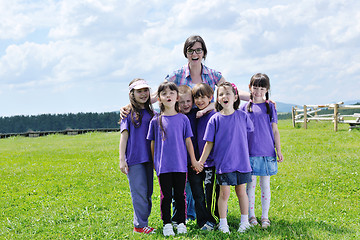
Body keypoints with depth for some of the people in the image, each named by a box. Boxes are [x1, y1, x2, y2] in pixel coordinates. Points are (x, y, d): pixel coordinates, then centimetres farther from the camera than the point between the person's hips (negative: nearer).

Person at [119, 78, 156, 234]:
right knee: (139, 192, -5)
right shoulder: (129, 113, -1)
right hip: (134, 159, -5)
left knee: (148, 192, 8)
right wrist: (122, 159, -7)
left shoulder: (151, 113, 12)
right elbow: (124, 137, -3)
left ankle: (141, 222, 18)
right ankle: (140, 225, 2)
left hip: (148, 158, 5)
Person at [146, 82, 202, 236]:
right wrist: (154, 162, 9)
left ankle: (181, 223, 18)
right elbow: (153, 143, 8)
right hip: (163, 165, 0)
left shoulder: (183, 119, 3)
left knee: (180, 195, 7)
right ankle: (167, 224, 15)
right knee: (166, 196, 5)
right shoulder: (156, 121, 2)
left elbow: (188, 141, 6)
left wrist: (194, 160, 7)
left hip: (180, 164, 0)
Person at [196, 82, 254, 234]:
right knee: (224, 193, 2)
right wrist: (201, 162, 3)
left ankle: (244, 221, 23)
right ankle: (223, 223, 15)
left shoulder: (242, 116, -1)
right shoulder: (215, 119, -4)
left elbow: (250, 131, 18)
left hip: (241, 162, 1)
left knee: (241, 191, 10)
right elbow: (209, 143, 2)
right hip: (223, 163, -1)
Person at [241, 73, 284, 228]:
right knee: (250, 184, 3)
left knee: (265, 184, 5)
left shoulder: (270, 107, 5)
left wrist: (278, 150, 2)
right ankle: (251, 216, 13)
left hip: (267, 151, 0)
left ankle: (265, 216, 13)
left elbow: (275, 130, 7)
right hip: (250, 152, 0)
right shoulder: (245, 108, 6)